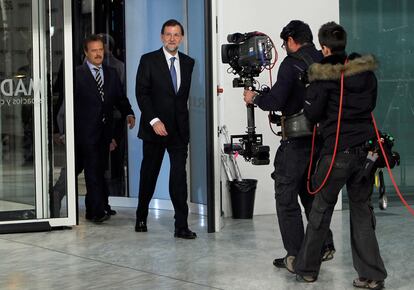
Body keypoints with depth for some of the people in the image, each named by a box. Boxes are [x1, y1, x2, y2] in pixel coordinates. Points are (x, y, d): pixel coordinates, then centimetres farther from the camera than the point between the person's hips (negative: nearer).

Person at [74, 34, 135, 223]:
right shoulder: (77, 74, -4)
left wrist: (128, 113, -6)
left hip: (105, 132, 6)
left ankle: (92, 210, 22)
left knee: (99, 170, 11)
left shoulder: (111, 74, 13)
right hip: (86, 131, -6)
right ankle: (97, 211, -8)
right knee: (93, 171, -9)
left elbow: (120, 98, 13)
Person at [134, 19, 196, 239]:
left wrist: (183, 122, -2)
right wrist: (154, 120, -16)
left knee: (179, 176, -5)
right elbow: (141, 93, -8)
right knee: (149, 174, 11)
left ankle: (181, 226, -3)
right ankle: (141, 218, 29)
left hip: (179, 128, 2)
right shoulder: (148, 60, -2)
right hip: (154, 128, -2)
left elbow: (185, 94, 10)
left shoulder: (188, 63, 8)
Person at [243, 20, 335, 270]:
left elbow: (276, 101, -18)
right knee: (312, 194, 20)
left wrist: (255, 98, 2)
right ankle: (324, 246, 20)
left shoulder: (292, 64, -12)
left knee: (286, 197, 0)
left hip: (297, 141, -7)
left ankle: (295, 257, -2)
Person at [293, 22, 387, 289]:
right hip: (365, 150, 4)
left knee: (321, 209, 9)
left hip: (337, 152, -4)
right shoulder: (366, 70, 5)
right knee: (362, 210, 10)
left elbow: (312, 112, -9)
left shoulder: (323, 75, -12)